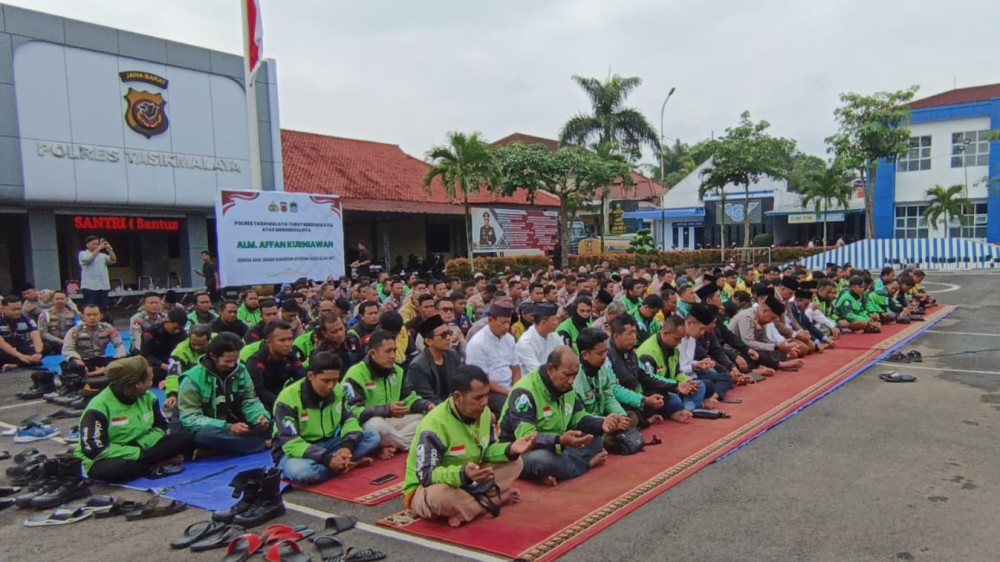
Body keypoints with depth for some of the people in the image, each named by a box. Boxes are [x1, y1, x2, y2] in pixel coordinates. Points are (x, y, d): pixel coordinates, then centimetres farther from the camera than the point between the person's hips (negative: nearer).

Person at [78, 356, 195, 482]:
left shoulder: (147, 398, 1)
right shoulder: (99, 407, -19)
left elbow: (160, 427, 7)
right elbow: (95, 450, -24)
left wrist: (142, 448, -15)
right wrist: (140, 454, -25)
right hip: (107, 461, -6)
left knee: (186, 438, -9)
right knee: (118, 468, -42)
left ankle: (147, 464, -23)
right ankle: (157, 466, -16)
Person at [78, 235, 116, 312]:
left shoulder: (102, 255, 17)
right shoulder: (83, 254, 5)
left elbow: (113, 260, 3)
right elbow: (89, 258, -16)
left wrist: (110, 249, -6)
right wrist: (99, 248, -12)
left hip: (104, 286, 5)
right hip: (90, 286, -5)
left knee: (103, 309, 6)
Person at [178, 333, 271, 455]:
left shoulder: (240, 371, 2)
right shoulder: (193, 378, -12)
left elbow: (249, 401, 3)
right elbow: (190, 418, -18)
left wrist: (260, 416, -21)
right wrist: (228, 428, -30)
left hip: (239, 429, 5)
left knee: (269, 423, -20)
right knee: (205, 435, -39)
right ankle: (263, 443, -29)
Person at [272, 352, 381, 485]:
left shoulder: (338, 390, -5)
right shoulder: (288, 399, -21)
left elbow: (349, 419, -1)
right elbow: (291, 443, -25)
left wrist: (348, 446, -24)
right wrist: (327, 459, -35)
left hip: (327, 445, 5)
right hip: (295, 452, -4)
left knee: (373, 437, -12)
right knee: (303, 472, -41)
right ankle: (349, 463, -19)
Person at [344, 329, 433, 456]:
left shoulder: (397, 371, 8)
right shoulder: (356, 375, -17)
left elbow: (409, 398, 11)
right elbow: (354, 411, -25)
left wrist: (427, 405, -11)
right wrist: (387, 410, -38)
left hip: (392, 421, 7)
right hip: (366, 425, -7)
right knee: (375, 424, -40)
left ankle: (392, 445, -21)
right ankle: (411, 445, -14)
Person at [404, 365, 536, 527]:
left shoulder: (484, 412, -5)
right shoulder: (434, 425, -29)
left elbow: (488, 450, 5)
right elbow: (426, 476, -30)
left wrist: (510, 449, -17)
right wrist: (463, 474, -46)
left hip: (468, 482, 7)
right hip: (424, 489, -7)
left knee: (514, 462, -3)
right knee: (439, 495, -43)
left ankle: (466, 506, -16)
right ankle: (497, 499, -18)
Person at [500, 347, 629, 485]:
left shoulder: (566, 387, 3)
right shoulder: (525, 391, -24)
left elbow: (578, 418, 5)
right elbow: (525, 437, -31)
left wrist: (601, 424, -16)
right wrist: (561, 441, -45)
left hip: (556, 447, 8)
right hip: (521, 454, -8)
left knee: (596, 438, 0)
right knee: (542, 460, -40)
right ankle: (587, 462, -12)